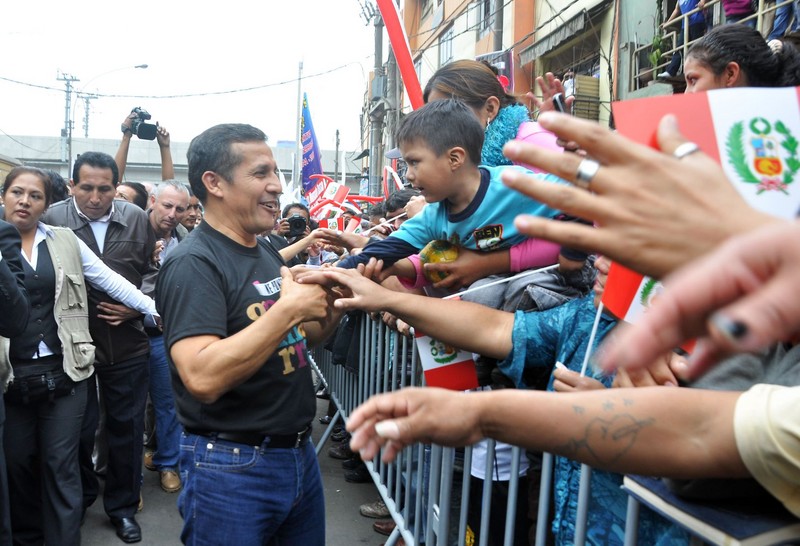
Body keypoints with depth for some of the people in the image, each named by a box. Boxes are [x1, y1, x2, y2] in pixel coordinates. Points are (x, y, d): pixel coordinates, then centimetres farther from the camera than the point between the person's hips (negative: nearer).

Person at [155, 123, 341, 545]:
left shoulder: (267, 253, 8)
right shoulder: (193, 264, -18)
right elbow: (203, 378, -30)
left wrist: (333, 302, -3)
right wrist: (289, 308, -26)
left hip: (300, 454, 8)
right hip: (232, 467, -8)